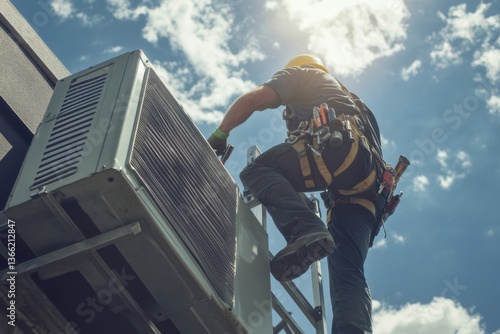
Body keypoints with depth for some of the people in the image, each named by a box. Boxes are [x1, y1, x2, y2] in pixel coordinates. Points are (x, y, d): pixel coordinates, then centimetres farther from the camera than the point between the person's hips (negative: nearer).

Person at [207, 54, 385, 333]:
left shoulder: (299, 74, 25)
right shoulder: (342, 94, 45)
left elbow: (252, 99, 7)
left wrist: (220, 135, 16)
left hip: (340, 147, -7)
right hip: (365, 186, 7)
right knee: (348, 274, -3)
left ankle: (306, 232, -36)